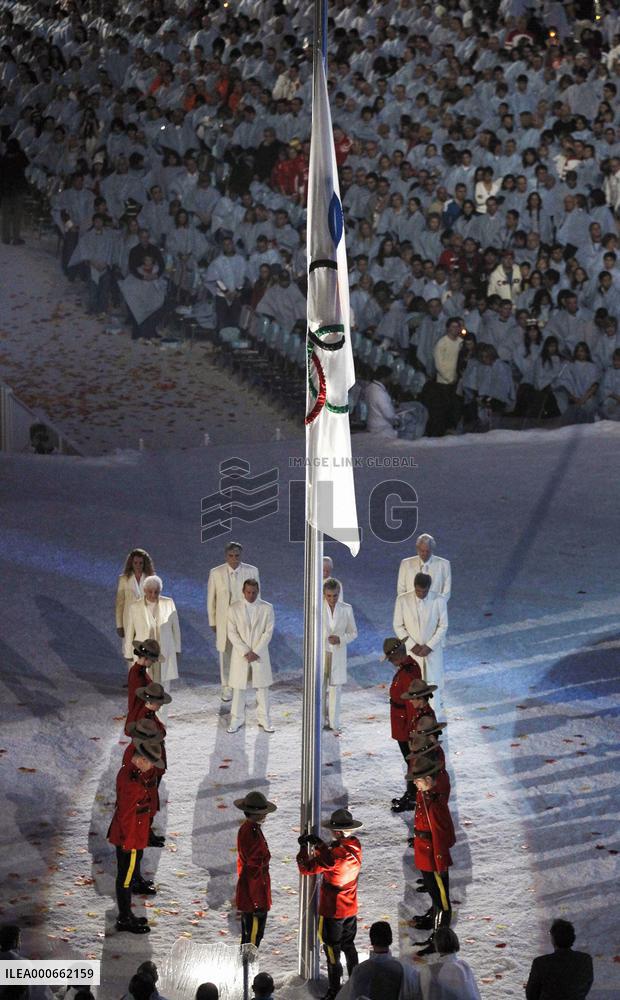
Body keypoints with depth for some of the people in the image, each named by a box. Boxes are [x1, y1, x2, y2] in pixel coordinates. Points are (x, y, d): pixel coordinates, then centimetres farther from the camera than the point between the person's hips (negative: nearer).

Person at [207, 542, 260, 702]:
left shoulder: (252, 571, -5)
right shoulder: (216, 573, -5)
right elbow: (211, 599, 3)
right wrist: (212, 621, 5)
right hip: (224, 620, 1)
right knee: (226, 654, 9)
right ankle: (227, 687, 23)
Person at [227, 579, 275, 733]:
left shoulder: (267, 608, -2)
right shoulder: (234, 609, -2)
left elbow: (268, 632, -5)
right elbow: (232, 633, -5)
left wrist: (256, 652, -12)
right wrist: (245, 652, -13)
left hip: (260, 654, 0)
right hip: (240, 654, 0)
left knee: (263, 686, 6)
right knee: (239, 687, 5)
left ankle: (263, 719, 17)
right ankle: (237, 719, 14)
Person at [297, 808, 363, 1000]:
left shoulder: (335, 855, -31)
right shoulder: (355, 847, -8)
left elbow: (306, 868, -25)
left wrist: (304, 847, -12)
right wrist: (318, 844, 0)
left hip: (332, 912, -7)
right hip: (351, 908, 7)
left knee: (332, 950, 7)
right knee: (349, 945, 23)